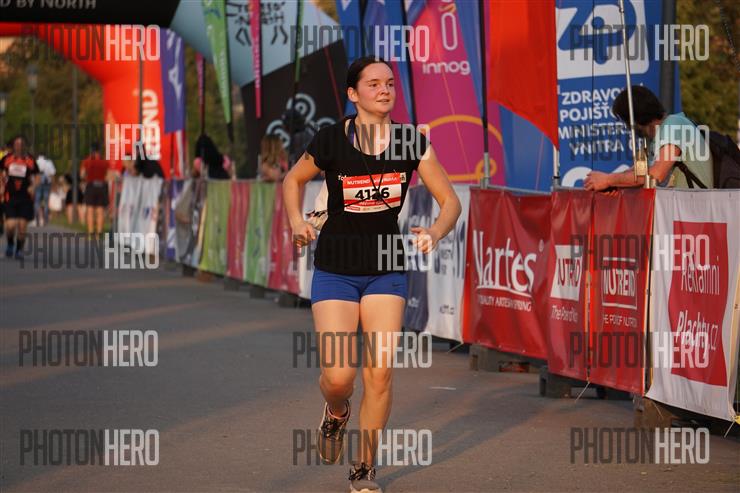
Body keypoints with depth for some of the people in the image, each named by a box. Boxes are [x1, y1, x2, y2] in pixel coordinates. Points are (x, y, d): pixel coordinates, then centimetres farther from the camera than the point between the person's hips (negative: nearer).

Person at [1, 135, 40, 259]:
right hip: (10, 197, 0)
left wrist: (33, 186, -11)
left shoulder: (30, 160, -1)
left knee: (22, 226, 0)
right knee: (11, 225, -10)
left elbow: (36, 177, 6)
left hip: (25, 197, 0)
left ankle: (19, 250, 18)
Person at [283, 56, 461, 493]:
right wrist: (297, 222, -5)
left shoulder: (411, 142, -5)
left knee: (379, 374, -6)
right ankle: (336, 413, 28)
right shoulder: (331, 141, -10)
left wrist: (435, 233, -17)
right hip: (334, 271, -1)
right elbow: (294, 180, 10)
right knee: (339, 377, -10)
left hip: (387, 271, 1)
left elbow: (450, 200, 1)